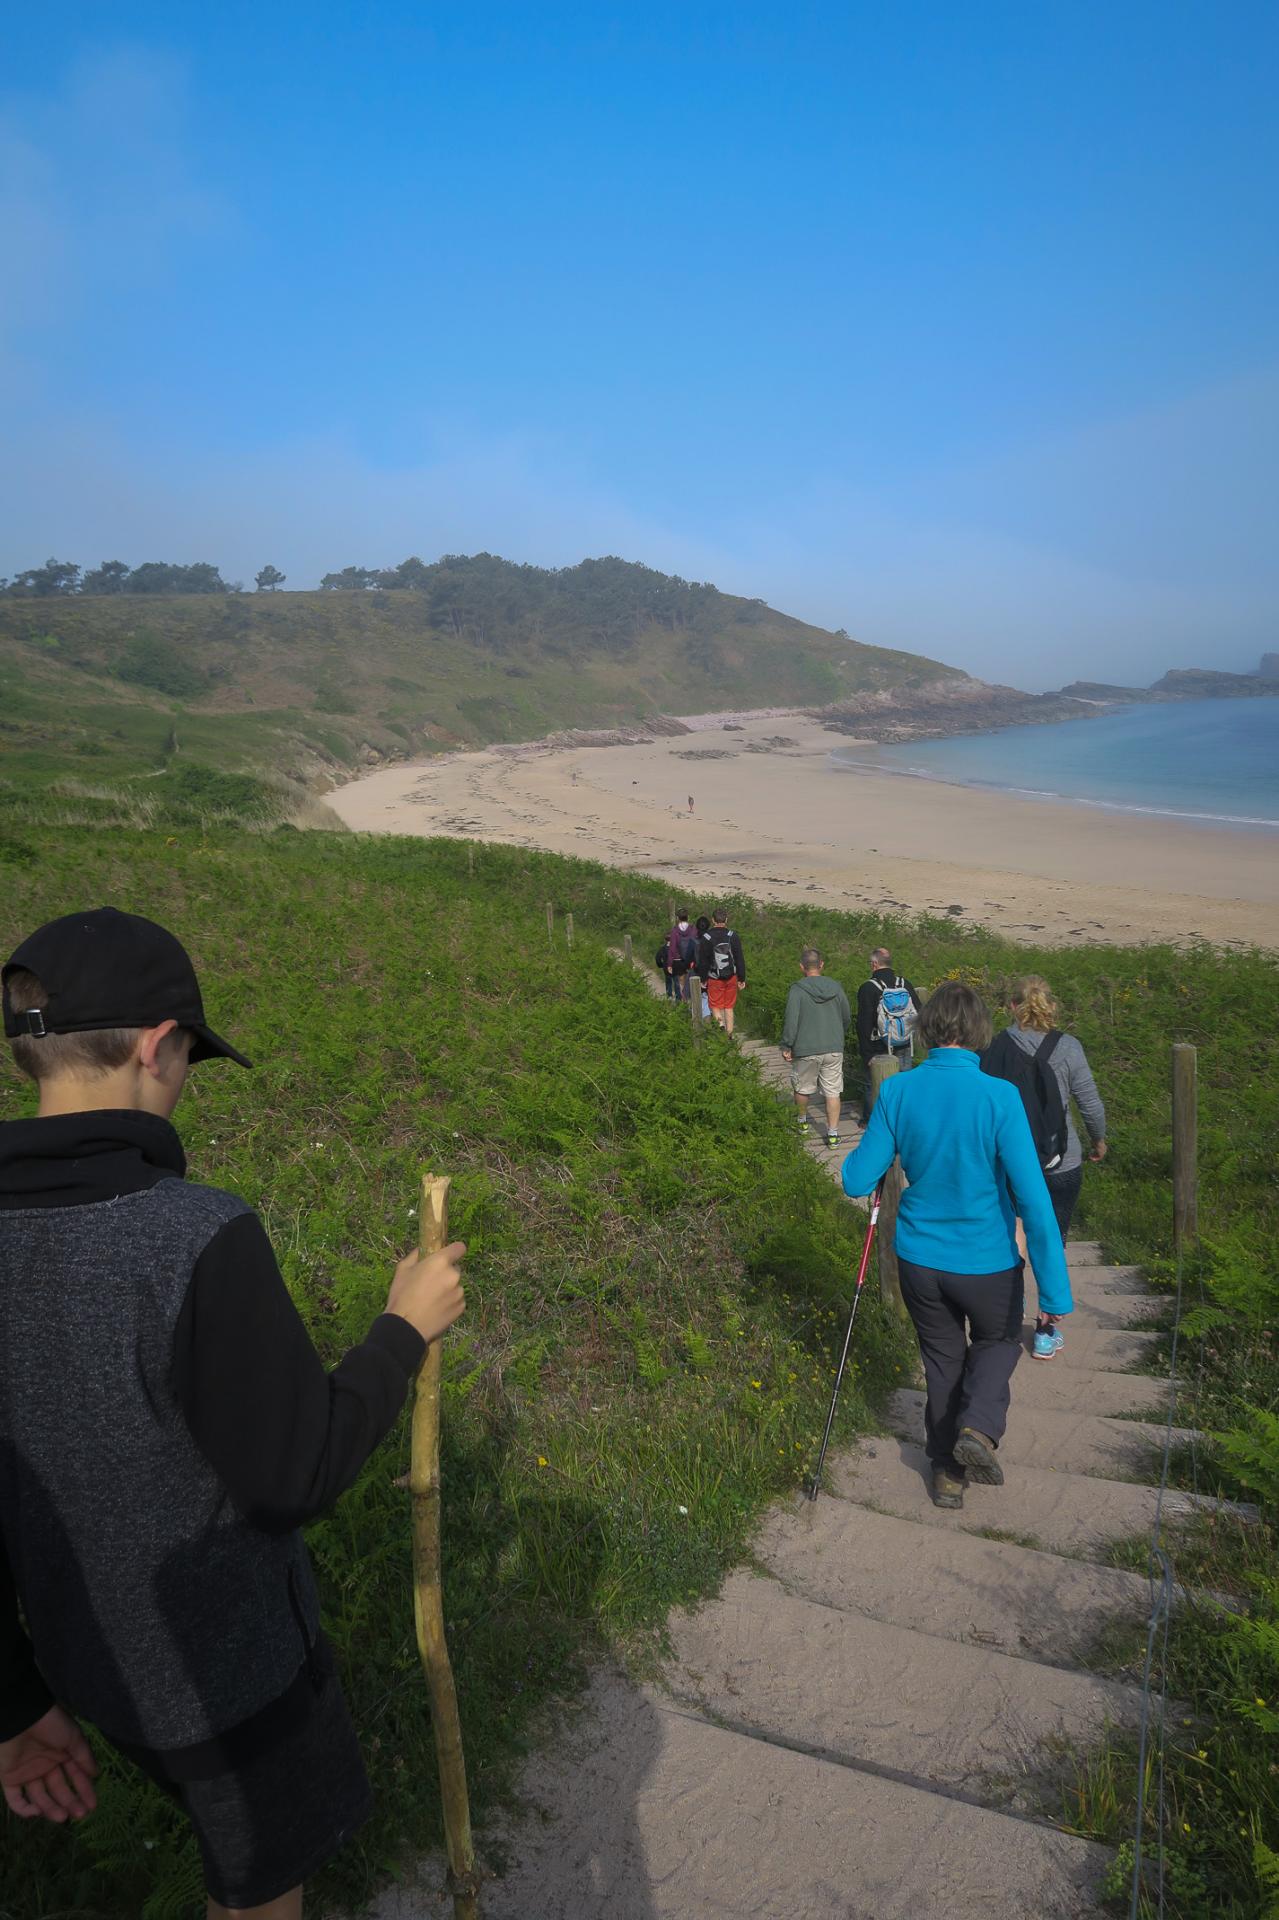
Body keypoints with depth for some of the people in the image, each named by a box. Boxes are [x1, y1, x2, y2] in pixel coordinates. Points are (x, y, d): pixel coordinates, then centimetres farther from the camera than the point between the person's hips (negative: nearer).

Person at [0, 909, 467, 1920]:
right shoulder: (198, 1239, -34)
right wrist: (406, 1331, -11)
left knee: (243, 1827, 34)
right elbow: (297, 1477, -24)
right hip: (227, 1658, -6)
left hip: (92, 1653, 6)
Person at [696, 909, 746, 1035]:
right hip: (731, 977, 2)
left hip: (714, 979, -2)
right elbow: (740, 959, -1)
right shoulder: (732, 936, -5)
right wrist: (742, 979, 6)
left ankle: (720, 1021, -17)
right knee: (729, 1007, 11)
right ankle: (729, 1034, 13)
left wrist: (703, 979, 6)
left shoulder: (706, 937, -8)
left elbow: (702, 961, -4)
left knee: (715, 1005, 10)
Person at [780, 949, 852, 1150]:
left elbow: (791, 1021, -15)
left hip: (806, 1050, -2)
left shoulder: (797, 990, -12)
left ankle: (802, 1121, 37)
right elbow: (847, 1018, 11)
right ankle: (833, 1134, 6)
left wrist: (786, 1046, -4)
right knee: (832, 1092, 6)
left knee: (803, 1089, 18)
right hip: (834, 1049, 3)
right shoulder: (836, 987, 1)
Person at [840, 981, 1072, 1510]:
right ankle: (979, 1427, 5)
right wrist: (1055, 1290, -15)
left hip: (920, 1258, 2)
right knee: (998, 1343, 27)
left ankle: (948, 1473, 34)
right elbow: (1033, 1199, -21)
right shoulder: (998, 1097, -21)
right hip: (987, 1262, -2)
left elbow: (857, 1181, -7)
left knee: (943, 1358, 24)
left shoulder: (896, 1092, -13)